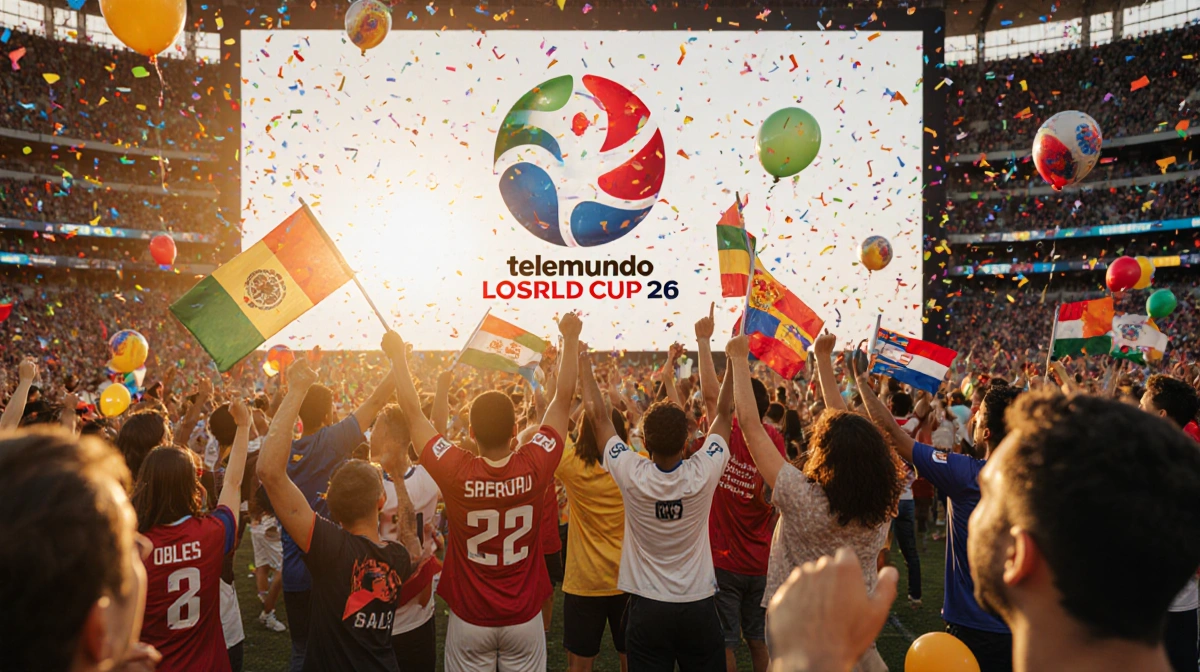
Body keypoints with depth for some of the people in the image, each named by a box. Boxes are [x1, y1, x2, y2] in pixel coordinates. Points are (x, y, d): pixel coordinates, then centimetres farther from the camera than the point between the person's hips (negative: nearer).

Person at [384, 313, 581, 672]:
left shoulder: (456, 472, -20)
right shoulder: (534, 466, -18)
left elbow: (412, 412, -8)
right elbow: (563, 398, -7)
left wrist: (398, 354, 3)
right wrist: (570, 339, 2)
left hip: (469, 619, 0)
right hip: (524, 618, 1)